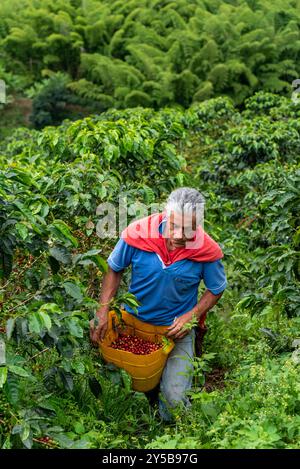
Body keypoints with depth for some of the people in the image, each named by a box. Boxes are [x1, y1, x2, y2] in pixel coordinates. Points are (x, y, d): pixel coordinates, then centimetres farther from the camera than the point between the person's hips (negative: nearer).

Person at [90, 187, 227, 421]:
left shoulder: (207, 251, -20)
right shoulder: (138, 233, -21)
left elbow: (216, 289, -1)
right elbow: (115, 269, -3)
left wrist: (191, 316, -17)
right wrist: (103, 311, -13)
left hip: (177, 327, -1)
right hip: (132, 320, 2)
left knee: (174, 398, -12)